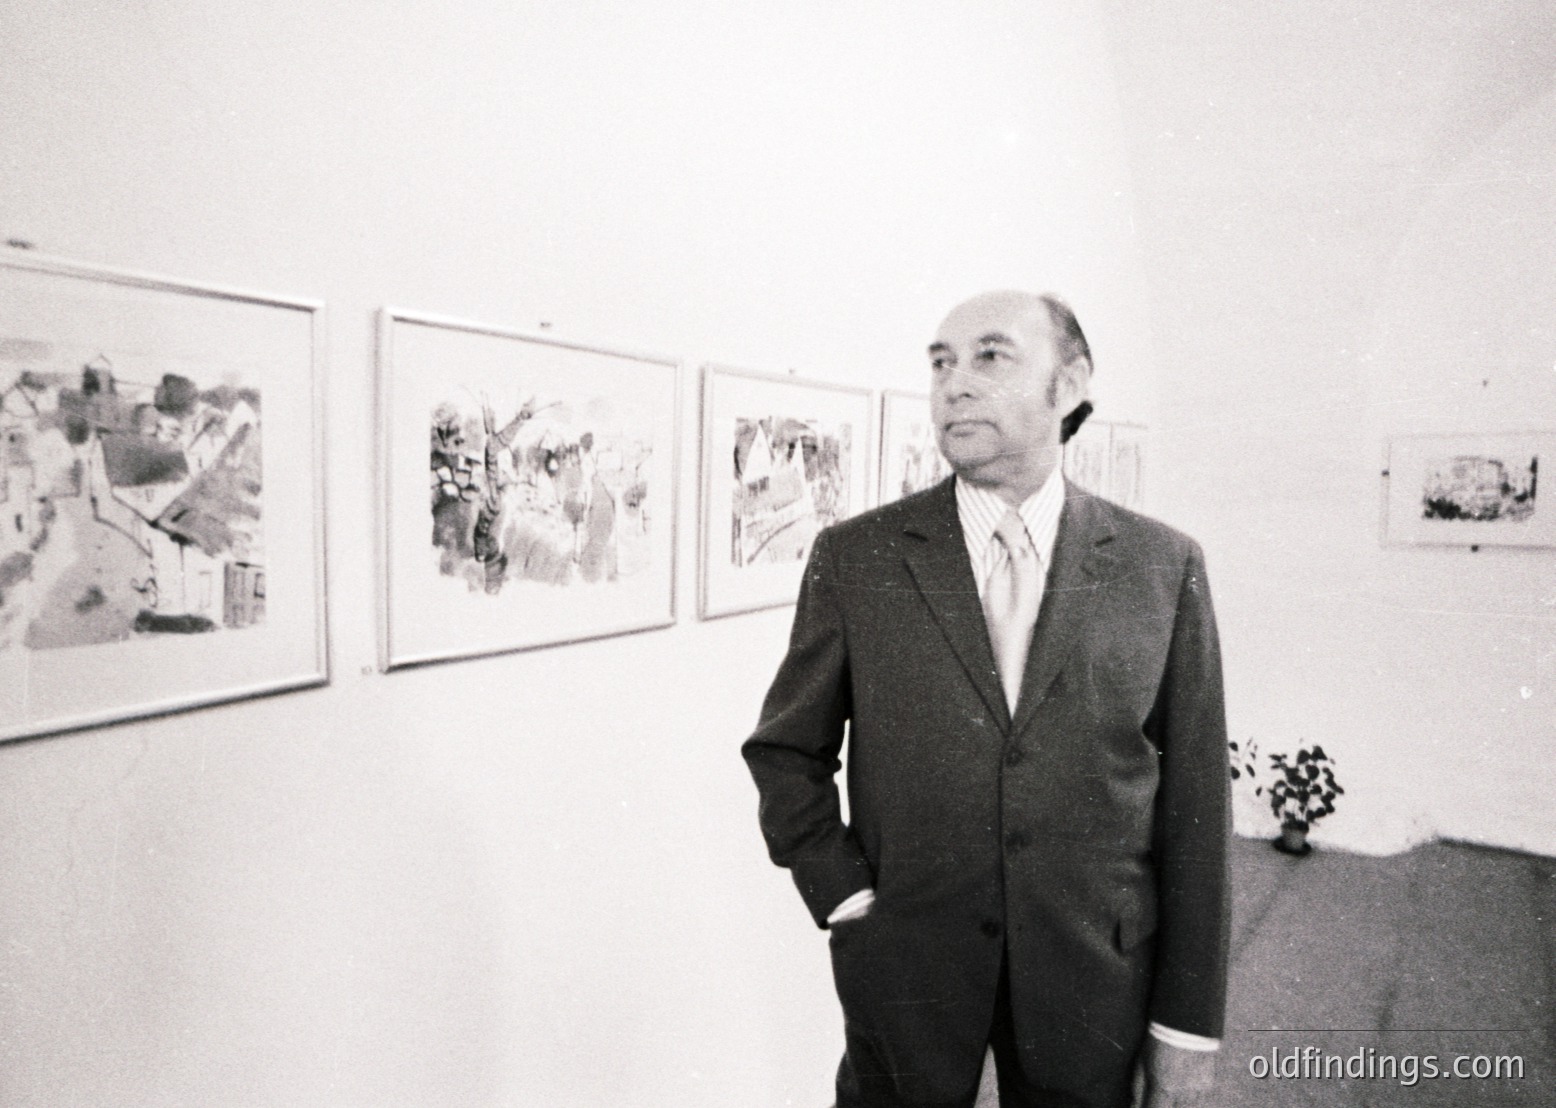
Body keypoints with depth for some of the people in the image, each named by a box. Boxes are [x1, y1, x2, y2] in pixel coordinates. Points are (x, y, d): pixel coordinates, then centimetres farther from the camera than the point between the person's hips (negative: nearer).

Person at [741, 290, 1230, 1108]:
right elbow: (785, 751, 3)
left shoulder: (1162, 566, -4)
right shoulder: (855, 557, -5)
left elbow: (1192, 802, -3)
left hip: (1094, 978, 1)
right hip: (902, 969, 0)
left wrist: (1188, 1022, -1)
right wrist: (843, 899, -7)